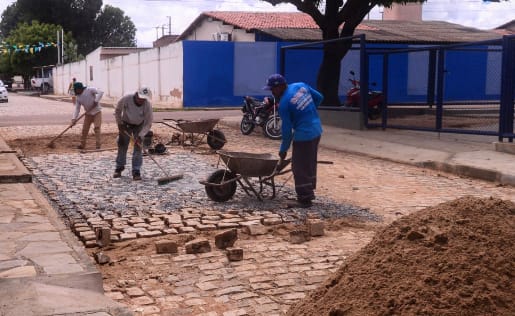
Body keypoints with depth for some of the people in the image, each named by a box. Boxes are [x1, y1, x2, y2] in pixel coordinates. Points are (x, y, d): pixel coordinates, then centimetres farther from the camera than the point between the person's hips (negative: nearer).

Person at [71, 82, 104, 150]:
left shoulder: (90, 90, -14)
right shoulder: (78, 97, 1)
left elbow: (101, 92, -23)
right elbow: (77, 108, -1)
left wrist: (96, 101, -26)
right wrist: (74, 118, -11)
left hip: (97, 112, -5)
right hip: (88, 114, 5)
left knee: (97, 127, -12)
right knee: (85, 129, 5)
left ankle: (98, 145, -8)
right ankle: (82, 145, 17)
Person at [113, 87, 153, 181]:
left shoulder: (147, 105, -31)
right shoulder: (126, 99, -30)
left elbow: (148, 123, -25)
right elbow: (117, 110, -9)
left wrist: (140, 136, -33)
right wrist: (119, 124, -12)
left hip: (139, 126, -1)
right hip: (125, 124, 1)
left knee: (138, 147, -9)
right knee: (122, 146, 5)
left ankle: (136, 171, -4)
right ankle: (119, 168, 23)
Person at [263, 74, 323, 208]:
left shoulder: (284, 104, -16)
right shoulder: (301, 86, 3)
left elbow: (287, 130, -12)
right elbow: (319, 97, 13)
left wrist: (283, 149, 0)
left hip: (304, 134, -9)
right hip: (317, 130, 9)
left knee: (300, 167, 0)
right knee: (310, 164, 19)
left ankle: (304, 199, 5)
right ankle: (309, 193, 30)